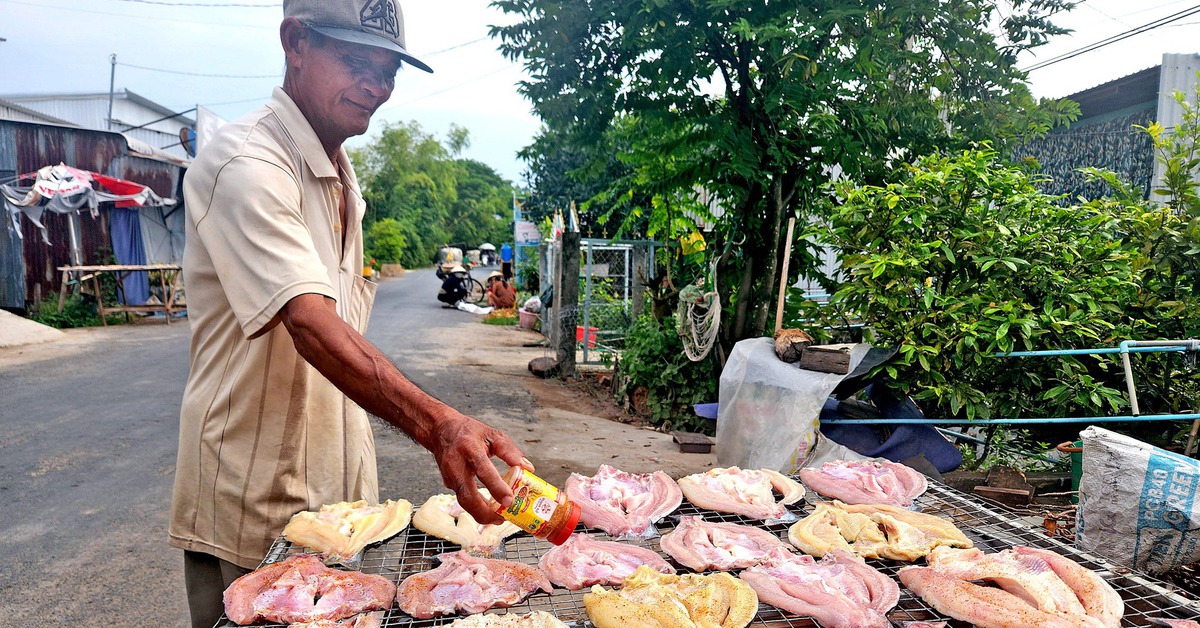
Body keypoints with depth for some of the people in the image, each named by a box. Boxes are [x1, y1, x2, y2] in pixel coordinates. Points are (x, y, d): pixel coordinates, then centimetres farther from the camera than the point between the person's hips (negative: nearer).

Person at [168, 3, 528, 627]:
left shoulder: (342, 178, 10)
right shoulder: (245, 164, -19)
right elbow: (311, 326, -33)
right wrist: (437, 425, -46)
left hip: (340, 485, 8)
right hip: (255, 501, -8)